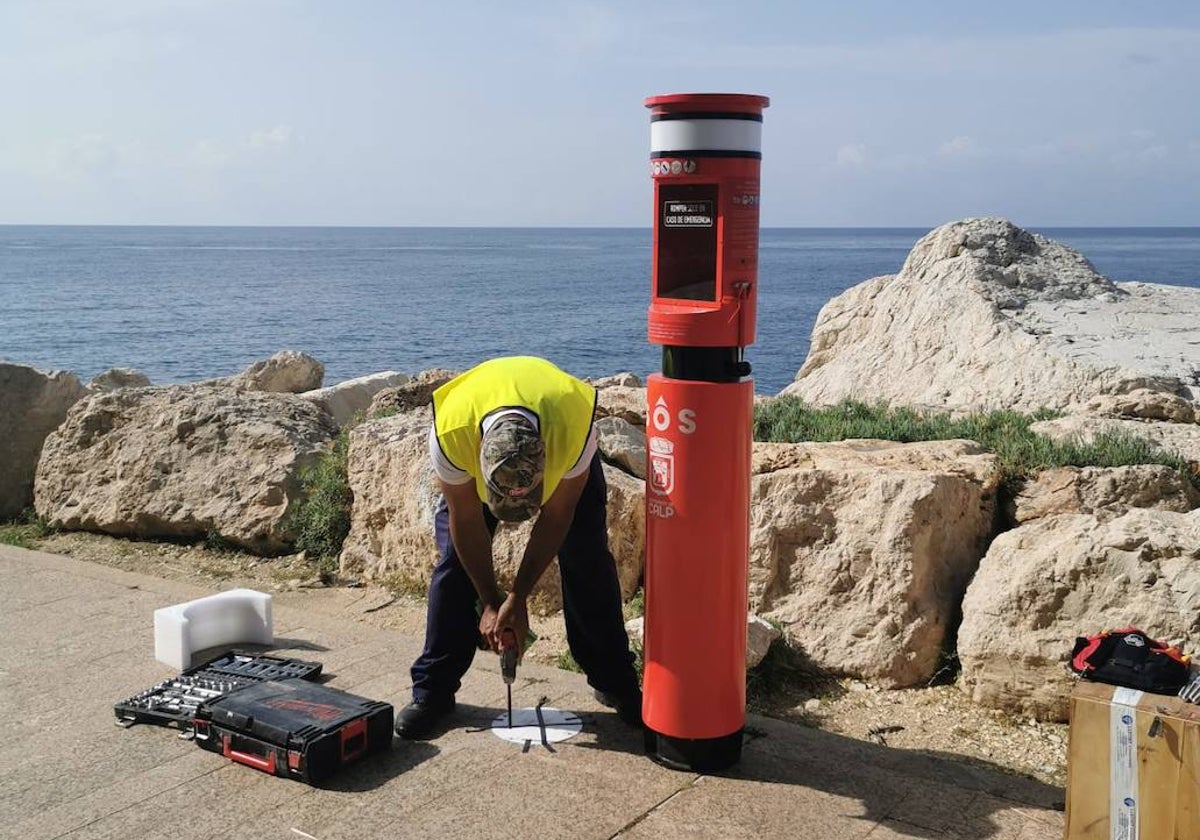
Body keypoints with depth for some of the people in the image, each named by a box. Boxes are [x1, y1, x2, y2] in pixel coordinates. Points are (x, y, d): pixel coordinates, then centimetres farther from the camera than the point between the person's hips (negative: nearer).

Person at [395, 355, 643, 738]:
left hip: (559, 448, 0)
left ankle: (615, 683, 8)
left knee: (587, 560, -8)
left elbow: (555, 517, -25)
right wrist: (490, 603, -15)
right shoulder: (450, 431, -41)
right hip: (474, 444, 1)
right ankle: (433, 690, 4)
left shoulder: (576, 423, -43)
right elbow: (466, 520, -22)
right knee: (456, 560, -9)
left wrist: (518, 597, -21)